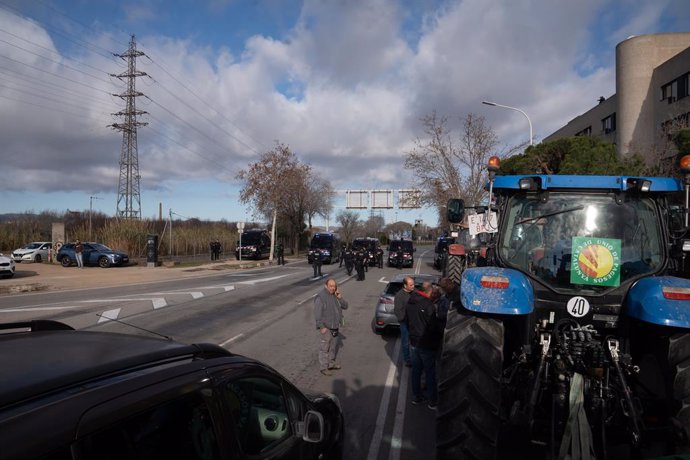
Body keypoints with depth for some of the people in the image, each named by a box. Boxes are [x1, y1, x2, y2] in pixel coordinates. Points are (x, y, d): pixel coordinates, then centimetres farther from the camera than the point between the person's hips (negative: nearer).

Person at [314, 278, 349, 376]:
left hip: (335, 327, 8)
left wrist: (340, 298, -10)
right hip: (325, 328, -8)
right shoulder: (320, 297, -17)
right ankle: (323, 367, 12)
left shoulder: (335, 296, 6)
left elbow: (345, 306, 7)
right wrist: (322, 327, -20)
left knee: (333, 347, 20)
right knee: (324, 349, 1)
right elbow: (317, 314, -19)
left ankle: (331, 363, 35)